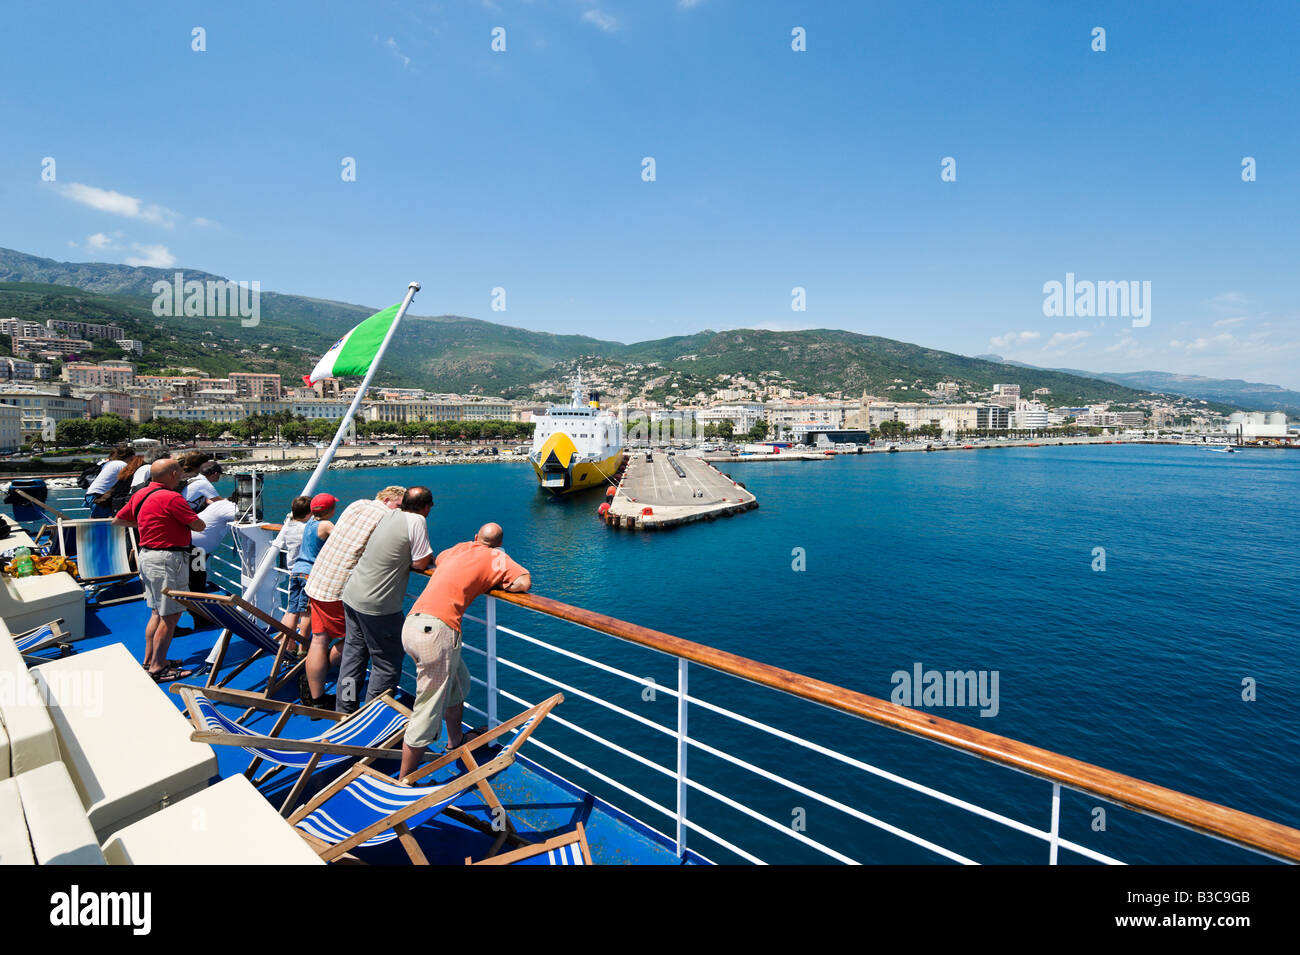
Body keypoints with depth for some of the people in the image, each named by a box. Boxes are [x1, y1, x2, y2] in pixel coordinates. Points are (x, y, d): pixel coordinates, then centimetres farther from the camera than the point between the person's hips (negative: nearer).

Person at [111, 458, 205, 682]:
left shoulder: (140, 494, 9)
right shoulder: (171, 498, -19)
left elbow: (118, 519, 22)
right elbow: (199, 526, -15)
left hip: (147, 555, 10)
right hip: (167, 559, -10)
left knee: (158, 612, 19)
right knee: (170, 615, -2)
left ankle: (149, 661, 28)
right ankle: (157, 668, 4)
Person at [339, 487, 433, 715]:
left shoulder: (389, 515, 6)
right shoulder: (417, 521, -15)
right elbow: (420, 563, -13)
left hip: (352, 594, 8)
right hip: (377, 606, -8)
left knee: (353, 654, 20)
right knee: (387, 664, 7)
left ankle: (345, 711, 34)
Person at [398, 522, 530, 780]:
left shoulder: (459, 548, 21)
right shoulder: (496, 557, 4)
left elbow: (435, 562, 43)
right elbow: (524, 583, -9)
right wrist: (497, 584, 10)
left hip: (412, 623, 8)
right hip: (436, 630, -8)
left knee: (459, 680, 27)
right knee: (427, 715, 2)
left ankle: (455, 741, 43)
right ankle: (404, 781, 11)